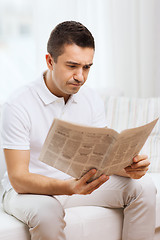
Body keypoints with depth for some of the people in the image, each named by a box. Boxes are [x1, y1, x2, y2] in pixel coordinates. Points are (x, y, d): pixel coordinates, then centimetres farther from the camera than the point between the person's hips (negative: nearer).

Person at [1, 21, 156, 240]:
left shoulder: (92, 100, -1)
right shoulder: (18, 106, -19)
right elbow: (18, 179, -23)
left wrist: (128, 168, -24)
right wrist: (69, 187, -40)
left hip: (78, 182, 5)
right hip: (29, 189, -5)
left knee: (142, 187, -11)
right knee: (46, 211, -39)